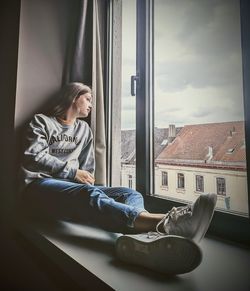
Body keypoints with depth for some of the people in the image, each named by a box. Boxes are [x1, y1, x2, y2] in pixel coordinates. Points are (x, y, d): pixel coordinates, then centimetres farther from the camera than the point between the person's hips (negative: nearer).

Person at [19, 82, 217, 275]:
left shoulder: (84, 129, 23)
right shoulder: (42, 121, 10)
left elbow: (87, 170, 16)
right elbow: (33, 157, -6)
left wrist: (86, 181, -5)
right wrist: (73, 172, -9)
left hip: (75, 190, 5)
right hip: (40, 185, -4)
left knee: (130, 194, -21)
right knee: (91, 195, -38)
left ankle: (140, 237, -59)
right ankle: (162, 223, -63)